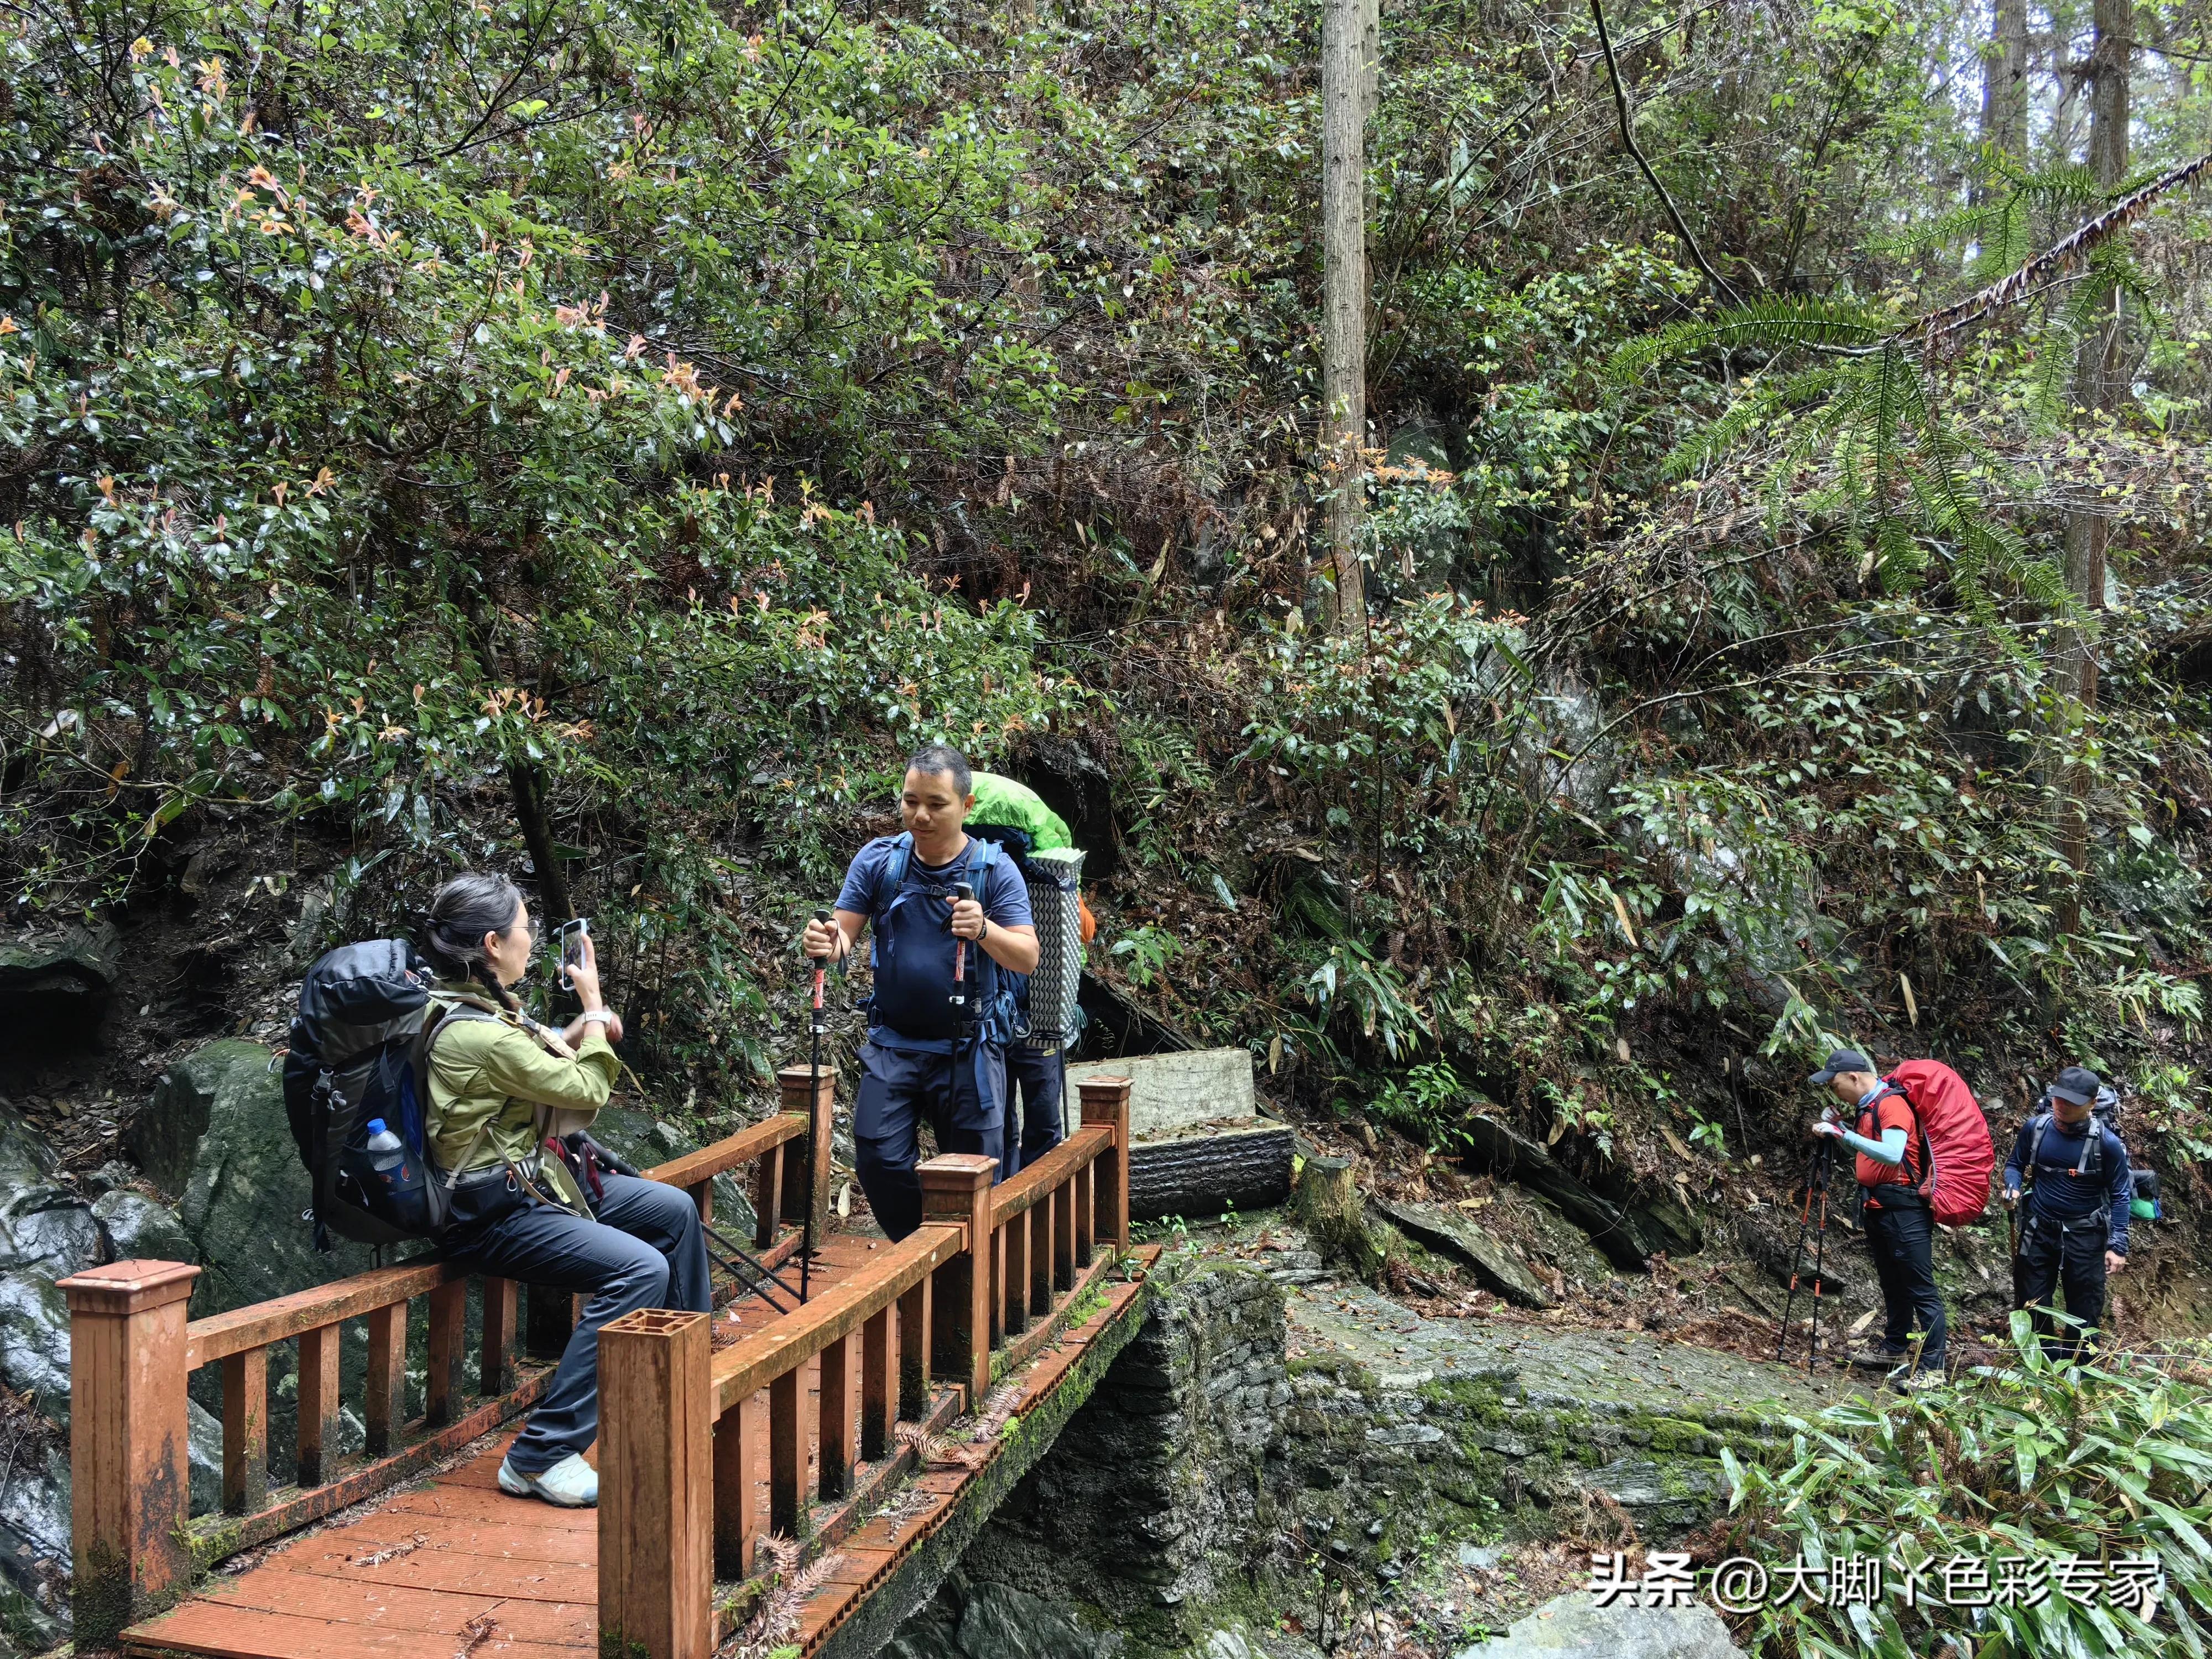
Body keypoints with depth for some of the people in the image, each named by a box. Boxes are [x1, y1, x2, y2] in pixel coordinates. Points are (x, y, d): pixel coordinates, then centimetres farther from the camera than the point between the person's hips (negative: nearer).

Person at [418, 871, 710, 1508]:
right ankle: (541, 1457, -20)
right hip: (492, 1212, -11)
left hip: (533, 1179, 11)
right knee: (639, 1268, -27)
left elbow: (537, 1057, 23)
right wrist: (593, 1004, -4)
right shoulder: (472, 1032, -25)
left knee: (674, 1211, 14)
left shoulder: (484, 1004, 6)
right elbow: (586, 1092, -16)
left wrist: (582, 1028, 3)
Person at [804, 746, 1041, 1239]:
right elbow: (844, 934, -4)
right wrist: (827, 942, -28)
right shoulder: (878, 860, 0)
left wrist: (984, 930, -33)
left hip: (968, 1049, -1)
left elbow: (1027, 958, -12)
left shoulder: (995, 871, -6)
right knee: (879, 1160, -7)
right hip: (893, 1043, 2)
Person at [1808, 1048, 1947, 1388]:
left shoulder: (1891, 1104, -16)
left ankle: (1931, 1368, -6)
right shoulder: (1865, 1107, 13)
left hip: (1903, 1209, -10)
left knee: (1920, 1288, -7)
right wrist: (1838, 1127, 6)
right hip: (1876, 1206, 10)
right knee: (1892, 1283, 19)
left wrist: (1843, 1134, -30)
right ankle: (1894, 1348, 30)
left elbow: (1893, 1154, -30)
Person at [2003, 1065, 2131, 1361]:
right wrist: (2012, 1188, -14)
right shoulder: (2035, 1127, -8)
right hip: (2039, 1230, 3)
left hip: (2085, 1236, -3)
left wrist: (2118, 1246, -12)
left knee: (2084, 1312, 9)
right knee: (2031, 1306, 11)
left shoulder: (2107, 1143, -17)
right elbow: (2015, 1164, 8)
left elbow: (2120, 1196, -9)